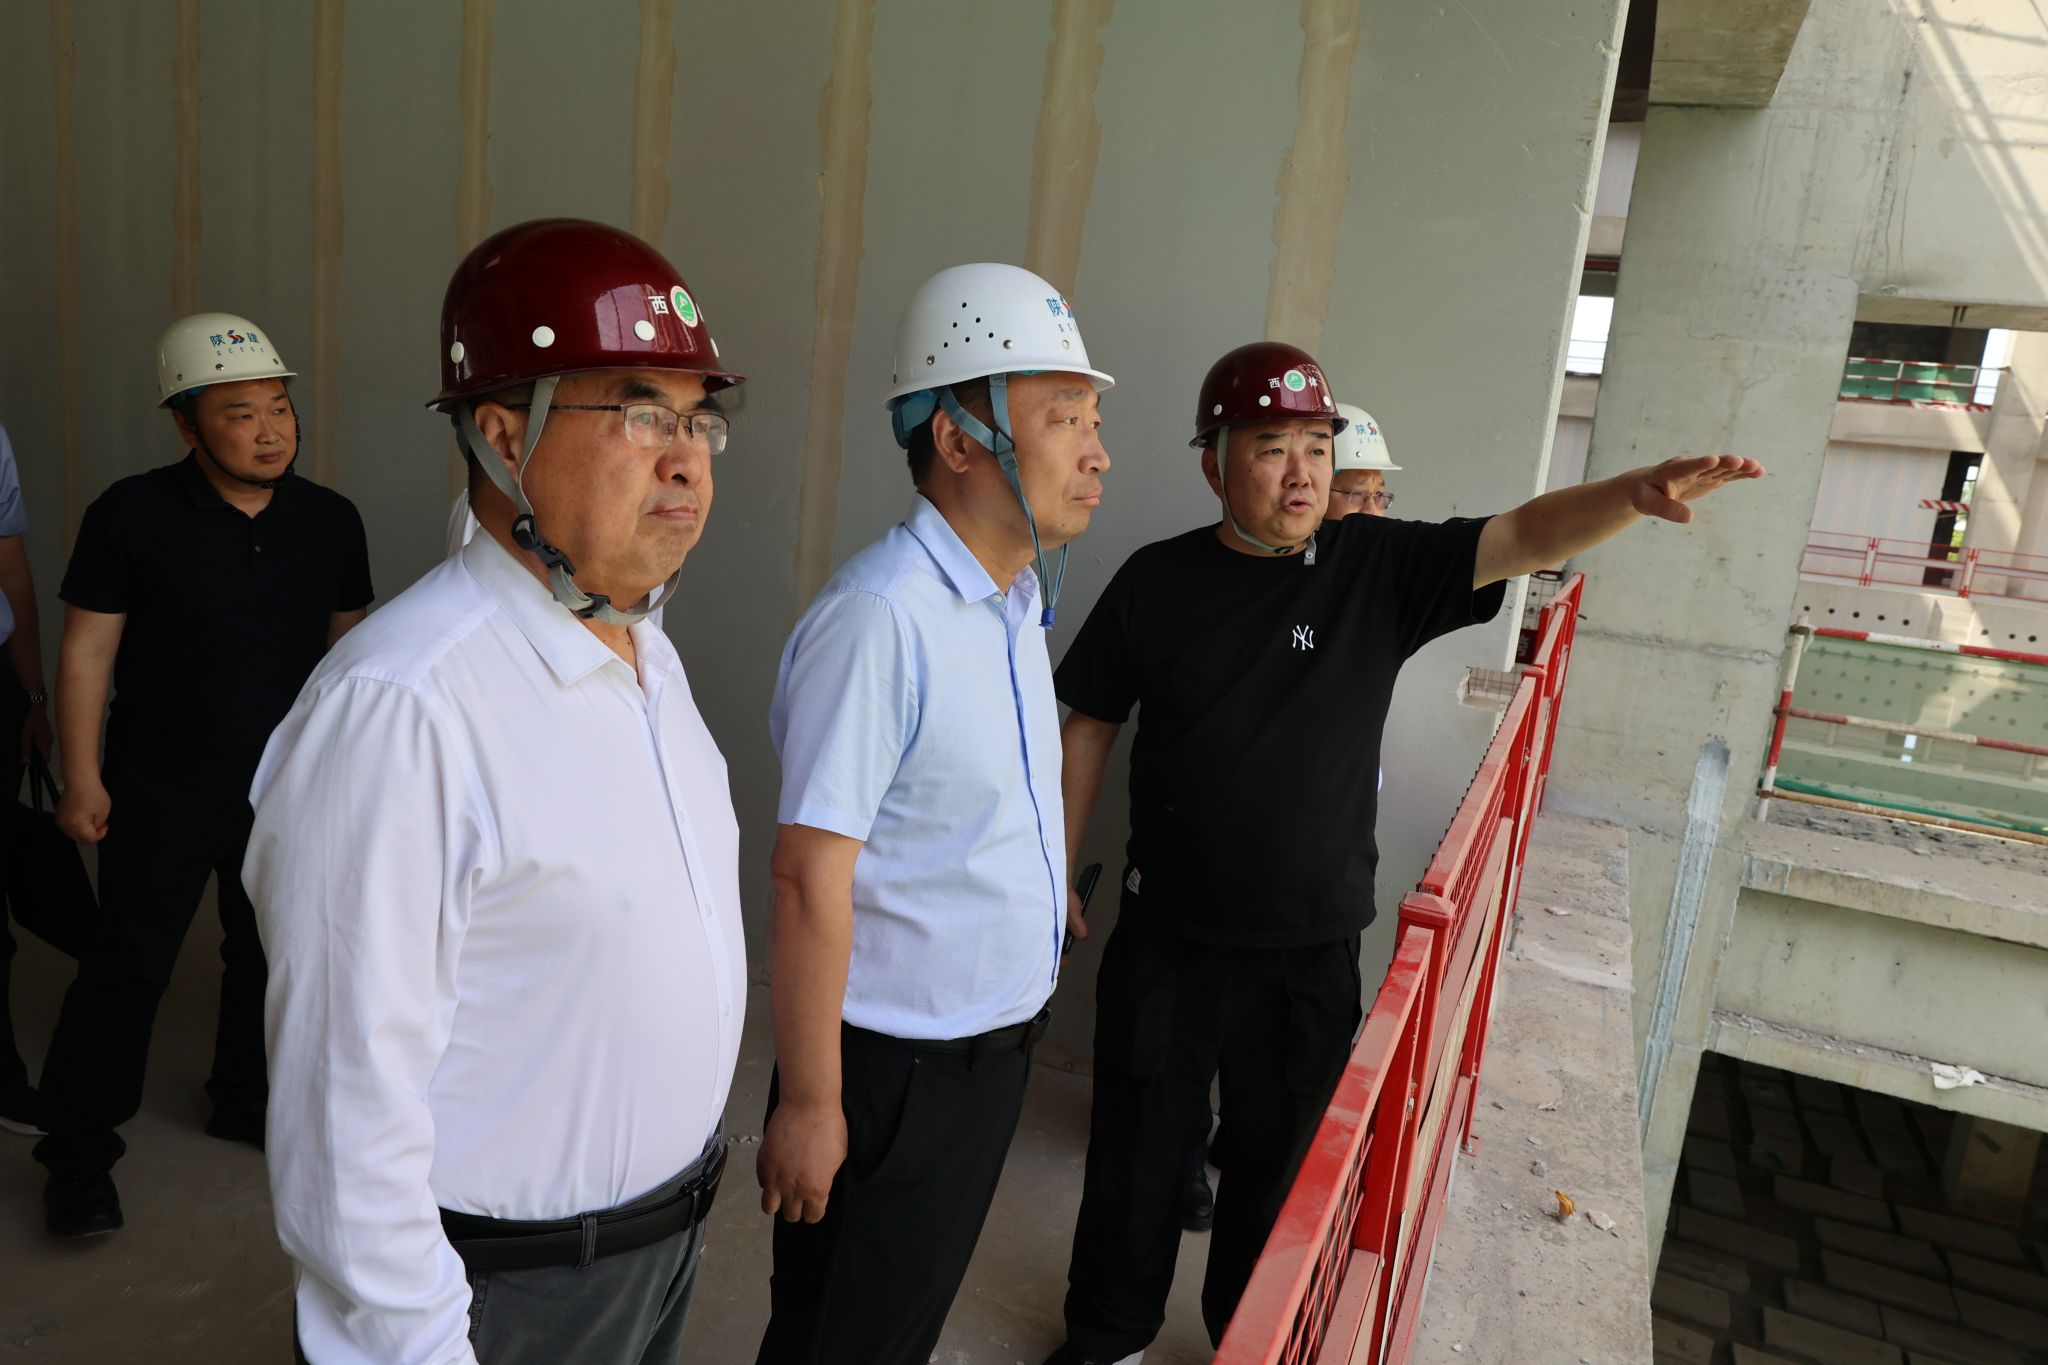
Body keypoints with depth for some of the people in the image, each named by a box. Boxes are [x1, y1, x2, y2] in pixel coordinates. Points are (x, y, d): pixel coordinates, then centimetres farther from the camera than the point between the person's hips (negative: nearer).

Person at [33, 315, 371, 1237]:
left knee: (270, 954, 17)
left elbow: (347, 644, 6)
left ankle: (246, 1102, 39)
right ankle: (79, 1154, 24)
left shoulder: (329, 520, -3)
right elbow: (88, 650, -8)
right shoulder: (132, 515, -11)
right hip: (161, 794, -3)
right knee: (126, 966, 6)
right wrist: (82, 778, -9)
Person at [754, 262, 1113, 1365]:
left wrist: (1024, 1010, 15)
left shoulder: (1016, 601, 4)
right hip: (892, 1068, -7)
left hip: (998, 1044, 8)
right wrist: (809, 1104, -19)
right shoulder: (880, 615, -25)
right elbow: (809, 879, -24)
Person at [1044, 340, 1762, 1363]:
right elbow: (1089, 729, 2)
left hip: (1310, 952, 0)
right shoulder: (1157, 580, -4)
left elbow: (1525, 536, -15)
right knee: (1136, 1153, 16)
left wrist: (1634, 492, -34)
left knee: (1279, 1166, 18)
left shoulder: (1380, 567, -5)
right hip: (1165, 935, 0)